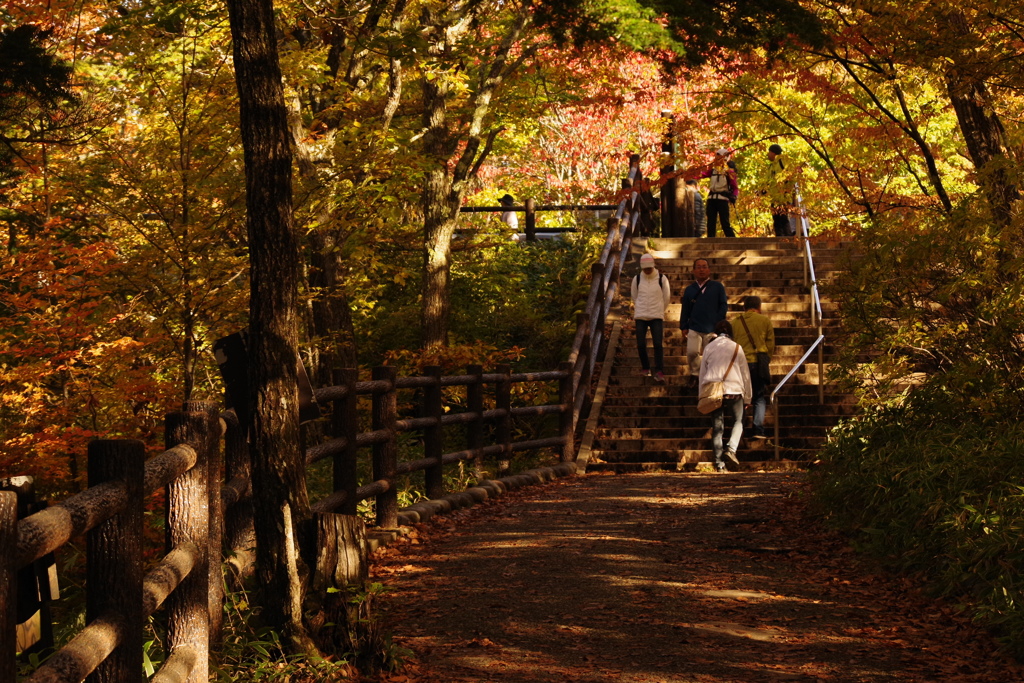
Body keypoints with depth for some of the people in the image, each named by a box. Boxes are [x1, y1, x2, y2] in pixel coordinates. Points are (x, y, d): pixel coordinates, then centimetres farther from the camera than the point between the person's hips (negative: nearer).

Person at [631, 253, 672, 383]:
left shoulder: (661, 278, -3)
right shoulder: (637, 279, 2)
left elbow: (666, 297, 10)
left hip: (657, 317, -2)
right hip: (640, 316, 2)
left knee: (658, 344, -11)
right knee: (641, 344, 1)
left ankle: (659, 372, -13)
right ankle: (645, 368, 21)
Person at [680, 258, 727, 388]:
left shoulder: (717, 287, 5)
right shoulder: (689, 290, 10)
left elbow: (724, 305, 6)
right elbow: (685, 310, 12)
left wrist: (719, 322, -3)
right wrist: (684, 327, 6)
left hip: (712, 329, -1)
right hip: (694, 329, 1)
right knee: (691, 352, -14)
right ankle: (694, 373, 12)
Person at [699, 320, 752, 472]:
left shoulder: (709, 348, 8)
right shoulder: (736, 348, 4)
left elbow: (702, 373, 11)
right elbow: (745, 373, 7)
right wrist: (747, 397, 15)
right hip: (733, 390, -2)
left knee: (717, 428, 6)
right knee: (738, 421, 15)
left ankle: (719, 463, 1)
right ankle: (731, 448, -9)